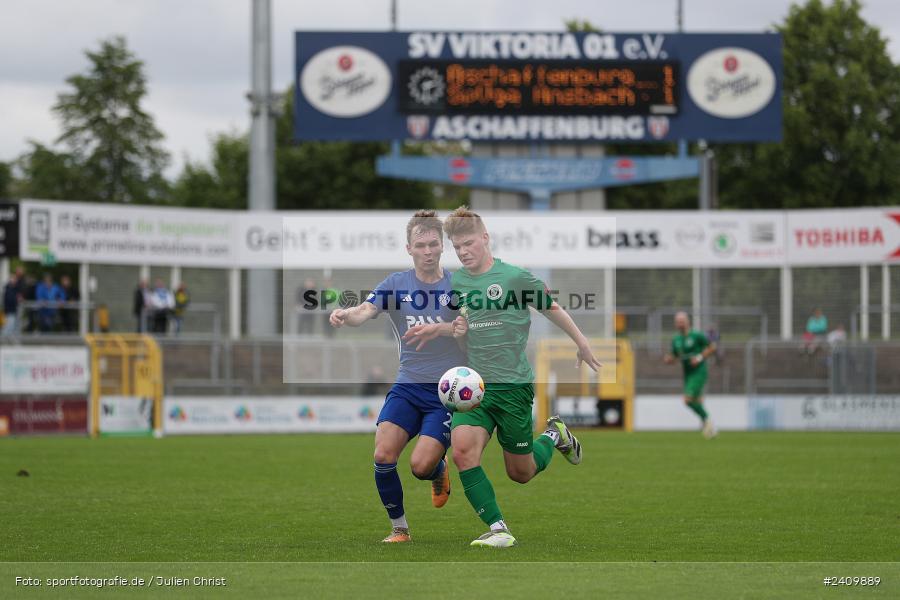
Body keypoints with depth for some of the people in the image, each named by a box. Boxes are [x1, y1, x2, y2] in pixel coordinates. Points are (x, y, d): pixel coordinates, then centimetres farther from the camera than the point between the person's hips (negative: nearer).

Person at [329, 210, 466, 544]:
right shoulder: (396, 284, 4)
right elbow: (367, 310, -13)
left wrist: (438, 329, -35)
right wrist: (345, 315, -37)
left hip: (449, 391, -2)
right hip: (408, 387, 2)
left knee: (421, 465, -16)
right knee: (383, 456, -16)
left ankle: (439, 471, 23)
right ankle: (399, 527, 5)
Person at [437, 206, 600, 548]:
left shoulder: (516, 277, -6)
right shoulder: (455, 283, 7)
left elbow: (552, 309, 8)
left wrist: (582, 344, 18)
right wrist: (455, 330, -1)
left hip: (514, 385, -3)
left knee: (521, 473, 4)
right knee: (462, 448, -24)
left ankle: (554, 436, 37)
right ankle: (498, 529, -18)